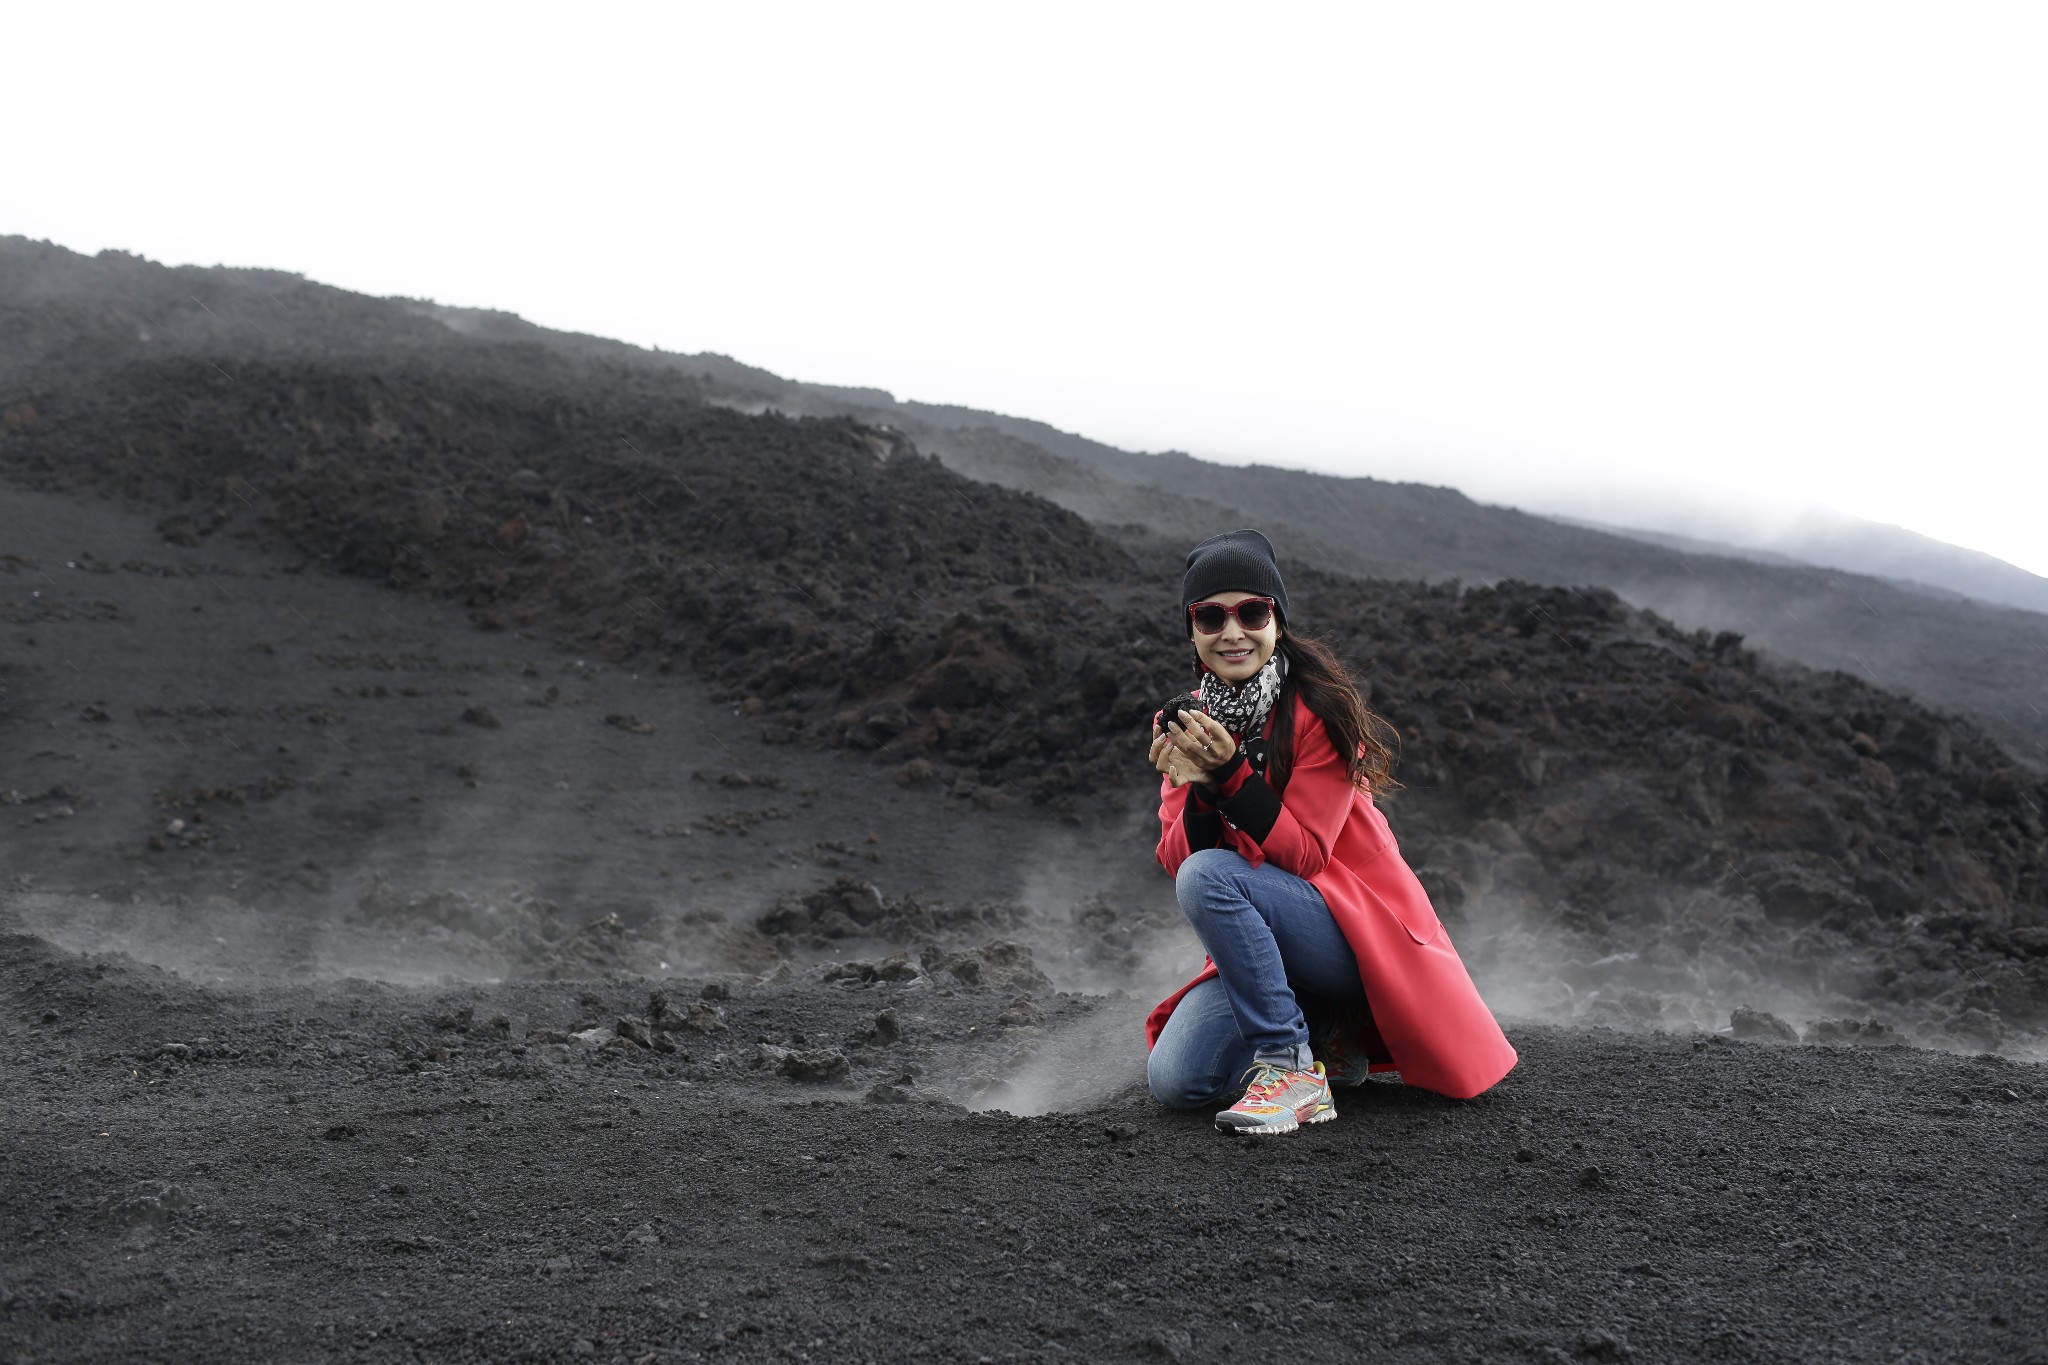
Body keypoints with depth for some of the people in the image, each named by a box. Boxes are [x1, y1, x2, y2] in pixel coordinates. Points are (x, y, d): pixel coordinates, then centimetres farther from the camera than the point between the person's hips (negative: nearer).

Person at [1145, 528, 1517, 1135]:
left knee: (1208, 875, -31)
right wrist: (1197, 789, -24)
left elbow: (1303, 854, -18)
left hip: (1353, 924, -6)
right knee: (1175, 1079, -13)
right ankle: (1322, 1035, 12)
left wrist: (1231, 772, -29)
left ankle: (1290, 1067, -19)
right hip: (1262, 936, 6)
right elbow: (1176, 860, -4)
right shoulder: (1188, 723, 3)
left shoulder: (1318, 710, -13)